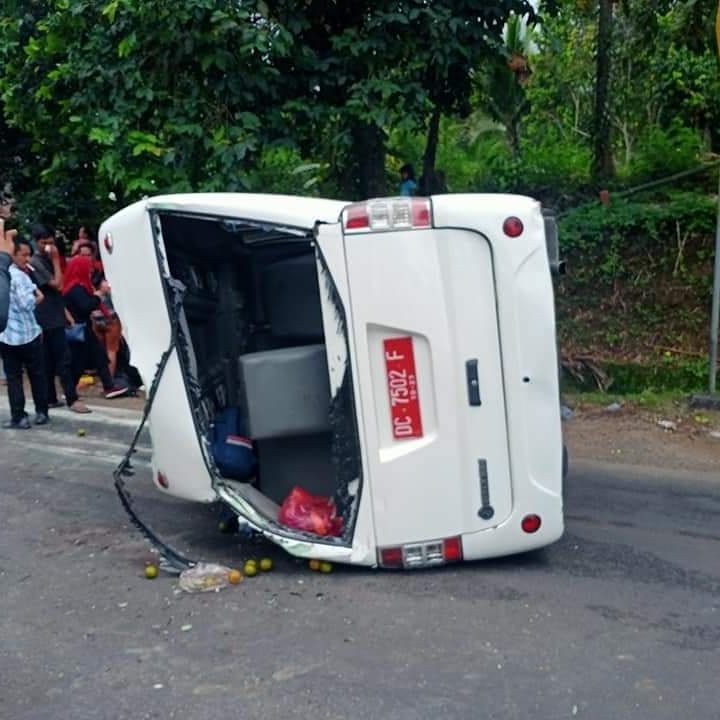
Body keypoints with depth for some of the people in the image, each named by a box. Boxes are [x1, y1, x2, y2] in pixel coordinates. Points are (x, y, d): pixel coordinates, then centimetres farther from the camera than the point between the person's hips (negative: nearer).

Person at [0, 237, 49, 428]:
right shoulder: (19, 276, -13)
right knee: (37, 375, 9)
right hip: (28, 333, -5)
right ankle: (41, 413, 15)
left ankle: (18, 417, 4)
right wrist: (37, 298, -1)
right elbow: (27, 304, -20)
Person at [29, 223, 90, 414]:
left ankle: (50, 399, 16)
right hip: (50, 319, -9)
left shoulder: (47, 260, 16)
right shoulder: (36, 262, -13)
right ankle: (72, 400, -9)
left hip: (53, 317, 9)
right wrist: (56, 260, -14)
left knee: (49, 360, 11)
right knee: (64, 359, -9)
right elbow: (57, 284, -20)